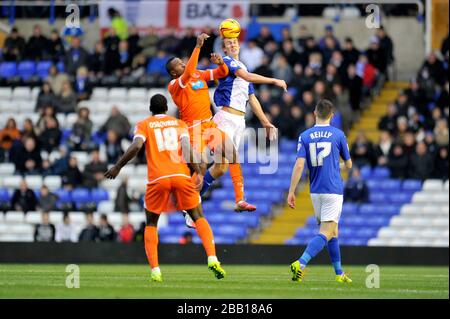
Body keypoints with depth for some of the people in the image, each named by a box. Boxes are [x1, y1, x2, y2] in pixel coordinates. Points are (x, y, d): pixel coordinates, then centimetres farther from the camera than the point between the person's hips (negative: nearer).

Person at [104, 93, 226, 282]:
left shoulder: (144, 125, 13)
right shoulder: (179, 124, 17)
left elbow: (136, 146, -5)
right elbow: (187, 148, 0)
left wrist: (117, 167, 0)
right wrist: (198, 172, -2)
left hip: (157, 178, -1)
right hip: (181, 175, 1)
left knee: (151, 225, 13)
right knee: (199, 217, 11)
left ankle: (155, 271, -2)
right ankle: (212, 259, -9)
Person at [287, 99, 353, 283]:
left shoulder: (305, 136, 1)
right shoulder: (338, 135, -1)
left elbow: (299, 165, -9)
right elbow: (349, 165, 9)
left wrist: (291, 192, -7)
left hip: (315, 192, 4)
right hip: (333, 191, -4)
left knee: (333, 232, 17)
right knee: (326, 233, -9)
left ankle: (339, 273, 22)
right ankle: (301, 263, -28)